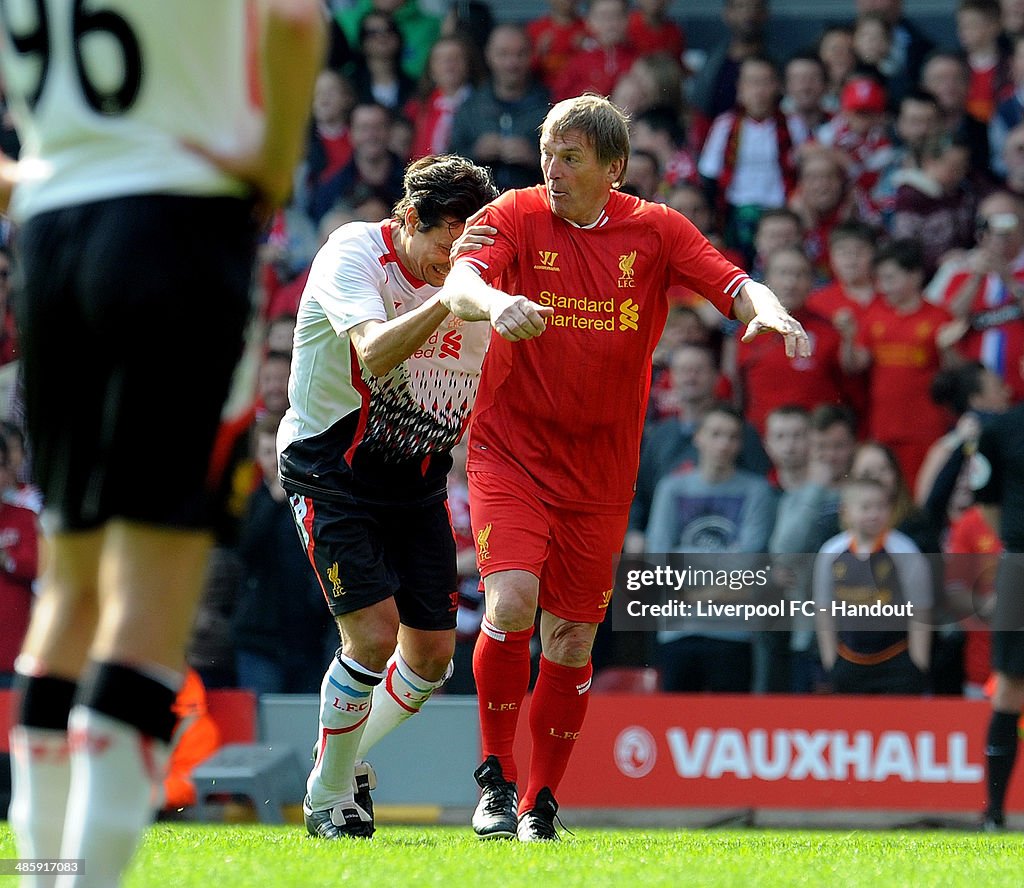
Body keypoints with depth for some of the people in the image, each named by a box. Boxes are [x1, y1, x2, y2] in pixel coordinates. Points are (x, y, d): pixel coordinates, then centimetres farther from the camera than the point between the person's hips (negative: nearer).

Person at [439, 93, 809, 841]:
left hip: (600, 471, 2)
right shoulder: (516, 217, -5)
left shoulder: (655, 230, 1)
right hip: (510, 452, -2)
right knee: (511, 602, -21)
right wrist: (495, 302, -45)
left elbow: (735, 287, -7)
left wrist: (771, 314, -30)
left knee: (572, 641, 4)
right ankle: (496, 776, -5)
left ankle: (540, 800, 19)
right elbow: (460, 284, -22)